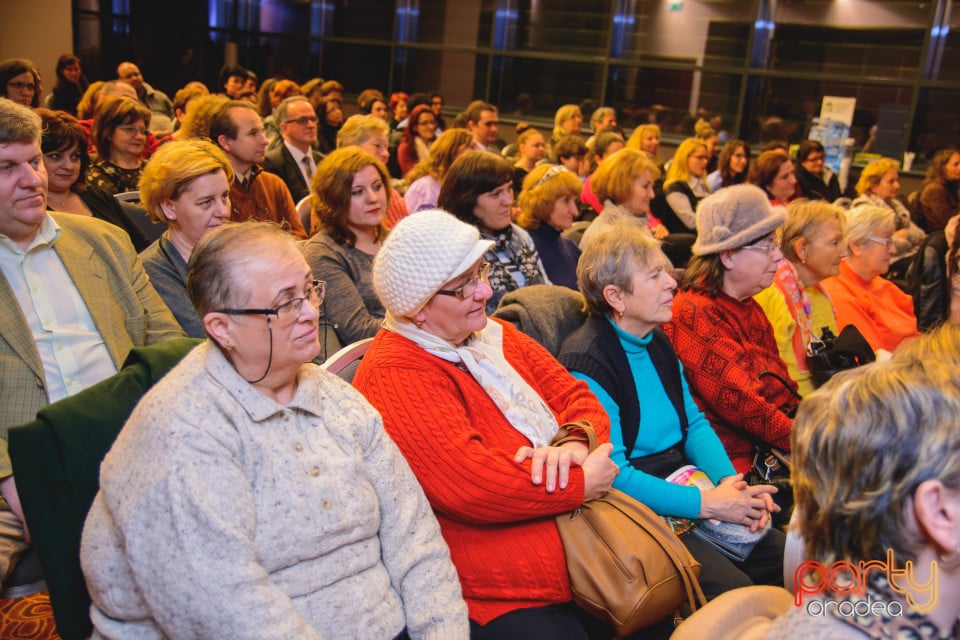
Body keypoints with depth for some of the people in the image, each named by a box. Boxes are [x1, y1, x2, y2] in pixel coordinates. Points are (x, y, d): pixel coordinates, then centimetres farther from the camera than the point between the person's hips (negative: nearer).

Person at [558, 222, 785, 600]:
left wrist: (729, 481, -6)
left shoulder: (658, 342, 10)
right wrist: (706, 503, -20)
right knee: (734, 591, -22)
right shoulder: (586, 363, -18)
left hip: (684, 487, 8)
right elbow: (613, 474, -21)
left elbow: (694, 423, 13)